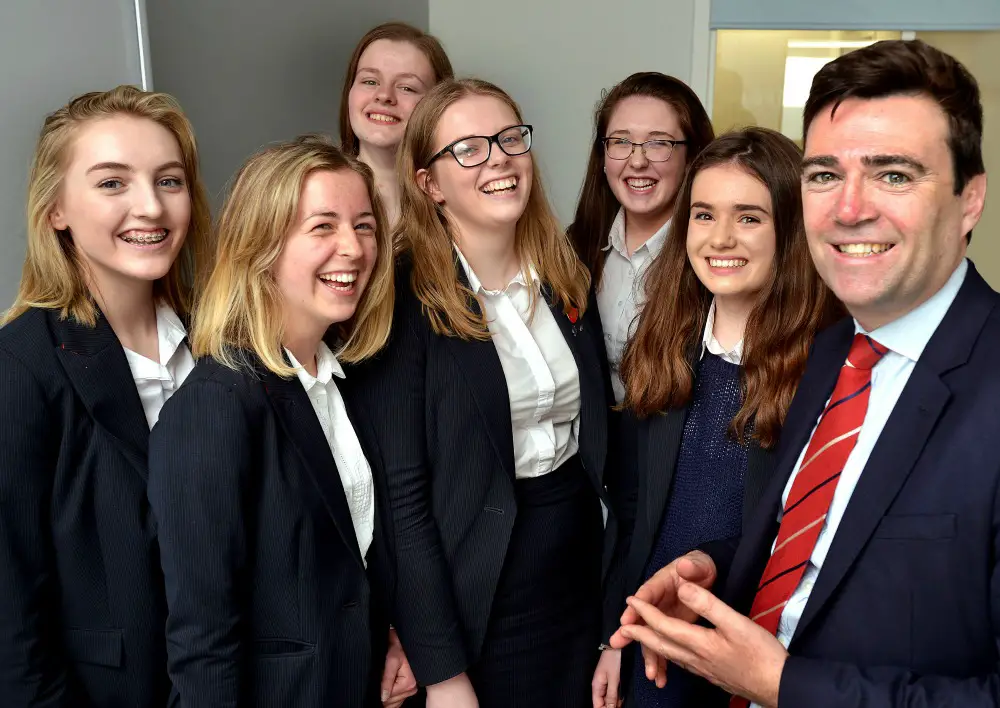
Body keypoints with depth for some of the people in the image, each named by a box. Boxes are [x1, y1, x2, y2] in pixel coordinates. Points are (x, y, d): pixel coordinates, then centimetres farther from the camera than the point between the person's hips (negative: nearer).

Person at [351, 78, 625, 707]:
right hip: (478, 604, -5)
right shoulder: (405, 302, -15)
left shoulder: (567, 276, 1)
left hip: (584, 585, 5)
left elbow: (600, 436, 6)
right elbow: (400, 496, -15)